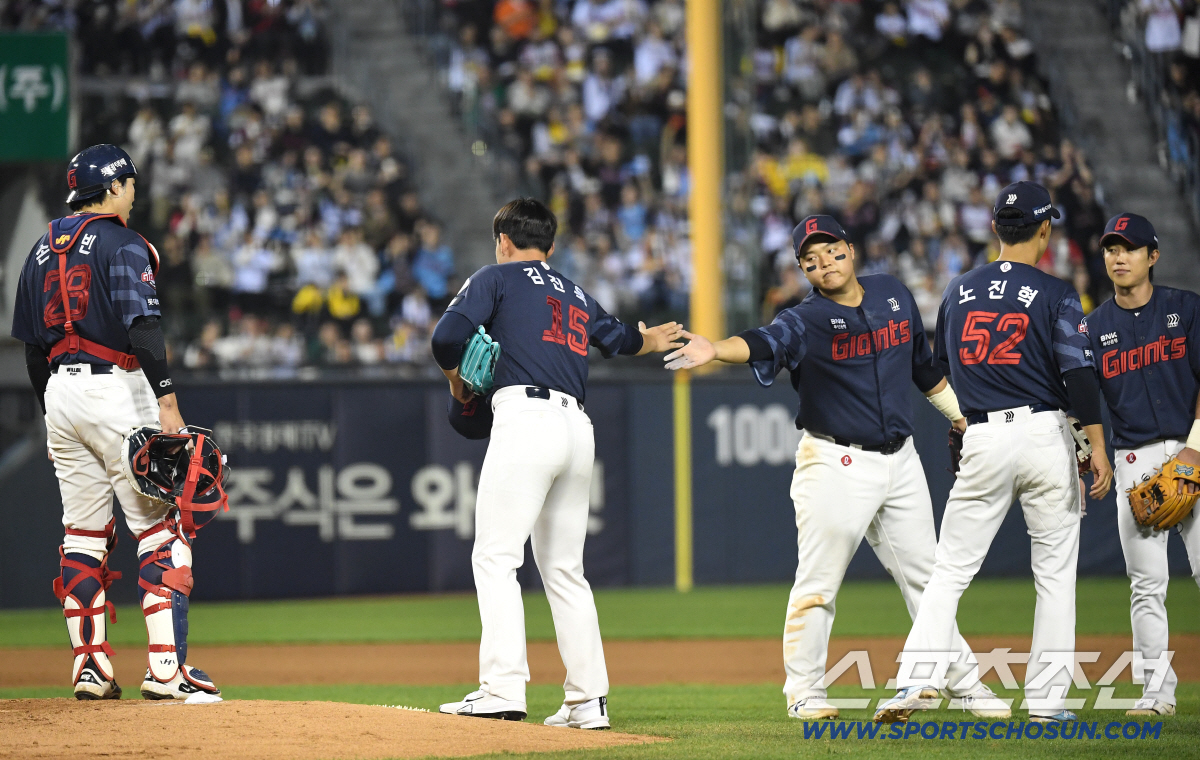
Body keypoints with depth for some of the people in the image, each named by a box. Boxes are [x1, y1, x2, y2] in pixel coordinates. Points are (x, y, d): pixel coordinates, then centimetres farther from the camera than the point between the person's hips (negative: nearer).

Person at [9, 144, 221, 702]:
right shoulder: (122, 244, -7)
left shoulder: (43, 250, 15)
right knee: (161, 528, -5)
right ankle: (166, 666, -12)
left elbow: (32, 342, 17)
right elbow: (142, 326, -19)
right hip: (115, 391, -7)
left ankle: (89, 665, 9)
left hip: (60, 394, 7)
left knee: (83, 532, 12)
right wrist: (167, 402, -21)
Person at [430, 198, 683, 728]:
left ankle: (504, 689, -21)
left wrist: (456, 382, 14)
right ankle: (588, 700, 8)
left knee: (495, 555, -9)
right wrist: (651, 340, 63)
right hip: (578, 429, 7)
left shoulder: (497, 278, 8)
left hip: (526, 420, -7)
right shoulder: (576, 296, 26)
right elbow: (621, 339, 40)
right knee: (564, 567, 12)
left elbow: (448, 336, -5)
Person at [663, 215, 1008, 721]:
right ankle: (805, 691, 7)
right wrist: (714, 350, -53)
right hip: (837, 466, -5)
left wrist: (961, 416, 24)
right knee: (818, 582, -4)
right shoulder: (807, 320, -12)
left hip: (900, 461, 5)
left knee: (924, 575, 13)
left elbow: (924, 364, 19)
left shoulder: (893, 295, 6)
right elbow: (763, 343, -33)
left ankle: (962, 683, 22)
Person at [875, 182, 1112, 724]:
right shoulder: (1054, 294, -3)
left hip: (983, 439, 3)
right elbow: (1078, 372, -12)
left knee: (950, 570, 5)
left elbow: (941, 369, 21)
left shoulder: (960, 290, 10)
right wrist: (1098, 447, -14)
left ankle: (916, 679, -10)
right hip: (1046, 435, -3)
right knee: (1055, 574, 6)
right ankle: (1046, 699, 4)